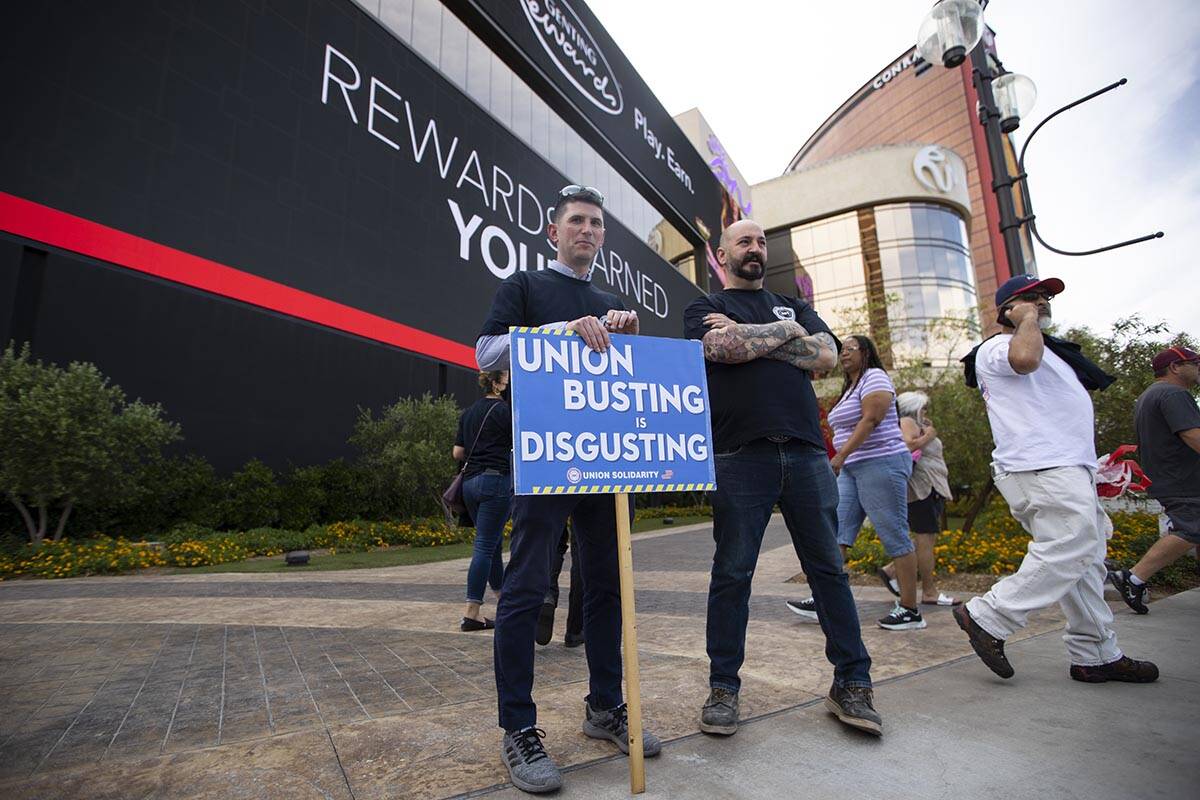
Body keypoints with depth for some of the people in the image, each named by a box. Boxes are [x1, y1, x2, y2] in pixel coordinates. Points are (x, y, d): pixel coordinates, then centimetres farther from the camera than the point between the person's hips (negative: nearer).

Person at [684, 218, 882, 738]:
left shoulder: (794, 306, 23)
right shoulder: (704, 310, 13)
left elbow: (826, 355, 3)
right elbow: (723, 349, -11)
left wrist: (748, 338, -2)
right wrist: (787, 333, 1)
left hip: (805, 453, 4)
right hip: (739, 457, -3)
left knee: (828, 568, 7)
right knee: (732, 574, 1)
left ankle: (851, 684, 20)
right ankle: (723, 688, 14)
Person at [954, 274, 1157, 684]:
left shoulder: (1045, 346, 28)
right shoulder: (997, 347, -5)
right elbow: (1024, 359, -31)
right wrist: (1028, 320, -12)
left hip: (1066, 468, 11)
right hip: (1043, 470, -11)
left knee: (1084, 558, 10)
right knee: (1069, 550, -19)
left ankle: (1097, 656, 18)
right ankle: (988, 618, -13)